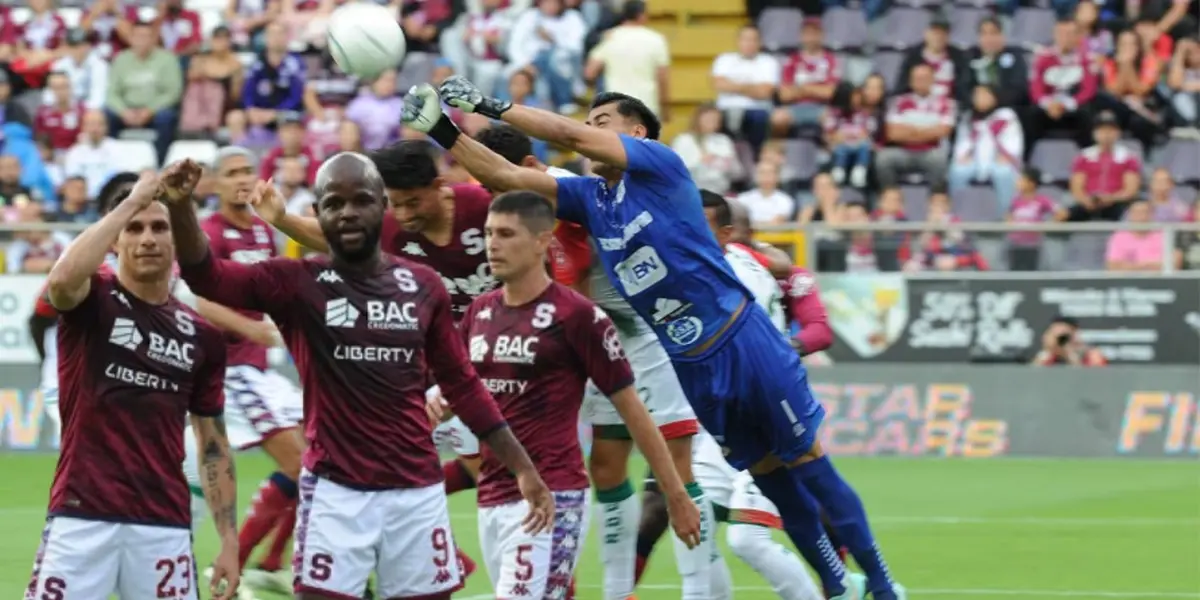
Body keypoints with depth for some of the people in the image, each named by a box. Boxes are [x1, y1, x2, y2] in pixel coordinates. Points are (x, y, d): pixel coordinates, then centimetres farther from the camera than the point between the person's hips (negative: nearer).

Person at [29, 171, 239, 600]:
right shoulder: (92, 302, 1)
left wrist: (229, 541, 8)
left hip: (165, 525, 4)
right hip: (83, 516, -3)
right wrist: (132, 202, -20)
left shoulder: (201, 336, 11)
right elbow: (61, 280, -26)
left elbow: (213, 447, 15)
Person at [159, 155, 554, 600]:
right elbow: (207, 276, -18)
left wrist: (522, 469, 11)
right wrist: (181, 208, -37)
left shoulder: (422, 285, 6)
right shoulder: (296, 283, -3)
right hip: (335, 492, -3)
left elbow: (462, 384, 14)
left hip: (418, 491, 3)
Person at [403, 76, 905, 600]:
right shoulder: (589, 196, 8)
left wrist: (491, 107, -14)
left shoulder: (659, 164, -9)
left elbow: (570, 135, -18)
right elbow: (507, 177, 3)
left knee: (808, 464, -1)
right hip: (692, 368, 6)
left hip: (745, 341, -6)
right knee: (769, 477, 11)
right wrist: (445, 133, -9)